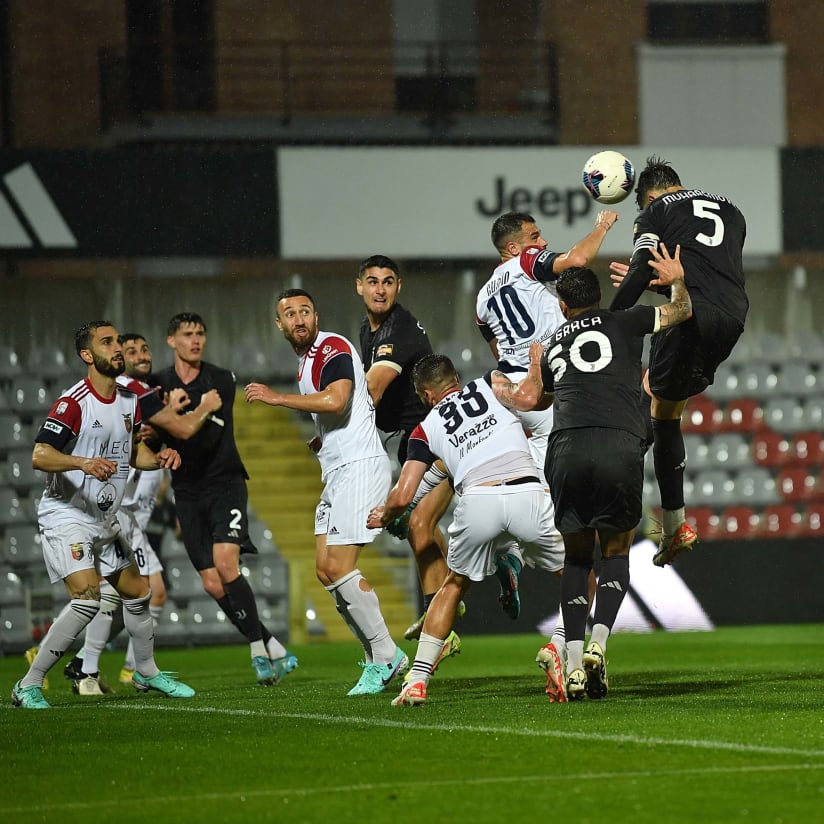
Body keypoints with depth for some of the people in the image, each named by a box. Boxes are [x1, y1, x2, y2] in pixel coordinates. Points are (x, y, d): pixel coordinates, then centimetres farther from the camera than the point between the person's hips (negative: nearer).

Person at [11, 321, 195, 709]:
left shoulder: (129, 400, 7)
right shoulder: (73, 403, -18)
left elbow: (133, 450, 21)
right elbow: (39, 455, -27)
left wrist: (159, 458, -1)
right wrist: (83, 463, -43)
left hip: (104, 521, 8)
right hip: (65, 517, -8)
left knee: (137, 593, 14)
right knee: (87, 598, -22)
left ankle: (146, 672, 37)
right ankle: (28, 686, -16)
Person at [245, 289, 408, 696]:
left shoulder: (332, 349, -10)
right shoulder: (306, 360, 21)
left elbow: (336, 401, -26)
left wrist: (277, 398, -20)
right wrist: (312, 446, 20)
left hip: (359, 466, -10)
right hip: (336, 473, 10)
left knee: (339, 569, -14)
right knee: (325, 570, 6)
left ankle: (385, 656, -5)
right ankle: (377, 656, 11)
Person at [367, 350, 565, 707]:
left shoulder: (426, 429, 25)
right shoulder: (490, 384, 25)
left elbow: (402, 496, 19)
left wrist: (382, 515, 41)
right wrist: (538, 361, 21)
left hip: (476, 500, 1)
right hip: (527, 494, -1)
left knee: (454, 586, 27)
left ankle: (417, 680, 19)